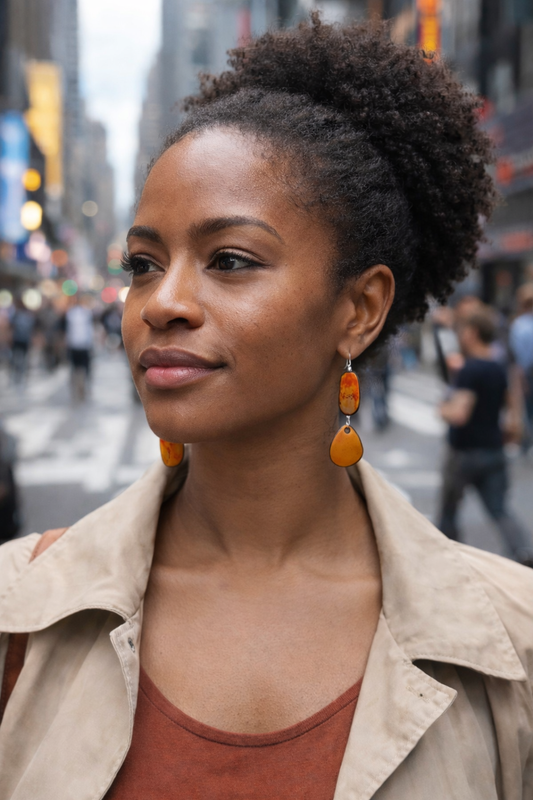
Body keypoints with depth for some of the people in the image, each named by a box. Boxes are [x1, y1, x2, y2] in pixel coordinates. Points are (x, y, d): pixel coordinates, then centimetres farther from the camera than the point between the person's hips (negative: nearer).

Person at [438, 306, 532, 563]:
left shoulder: (469, 371, -18)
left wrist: (444, 410, -8)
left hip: (465, 453, -6)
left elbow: (459, 415, -27)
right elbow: (507, 404, 25)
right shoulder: (499, 370, 7)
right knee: (500, 511, 4)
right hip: (494, 452, 6)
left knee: (448, 510, 13)